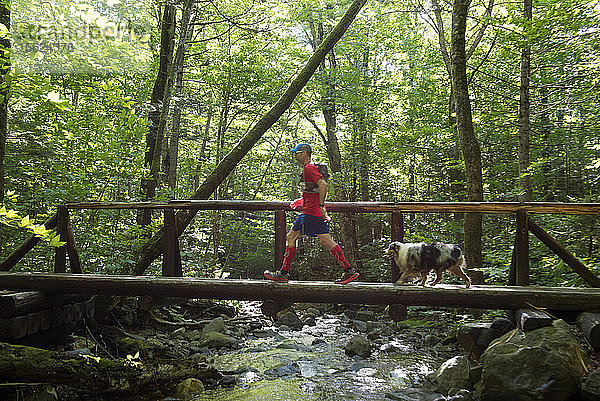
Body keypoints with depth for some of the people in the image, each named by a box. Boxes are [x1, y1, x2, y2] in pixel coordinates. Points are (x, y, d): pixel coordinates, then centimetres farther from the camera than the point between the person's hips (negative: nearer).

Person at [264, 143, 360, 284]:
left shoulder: (309, 168, -10)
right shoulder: (312, 168, 21)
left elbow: (323, 185, -24)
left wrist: (321, 206, -23)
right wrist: (302, 201, 24)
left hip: (310, 212, -10)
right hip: (318, 214, 10)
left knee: (291, 237, -2)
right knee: (326, 240, 7)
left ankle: (283, 273, 3)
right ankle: (349, 270, 3)